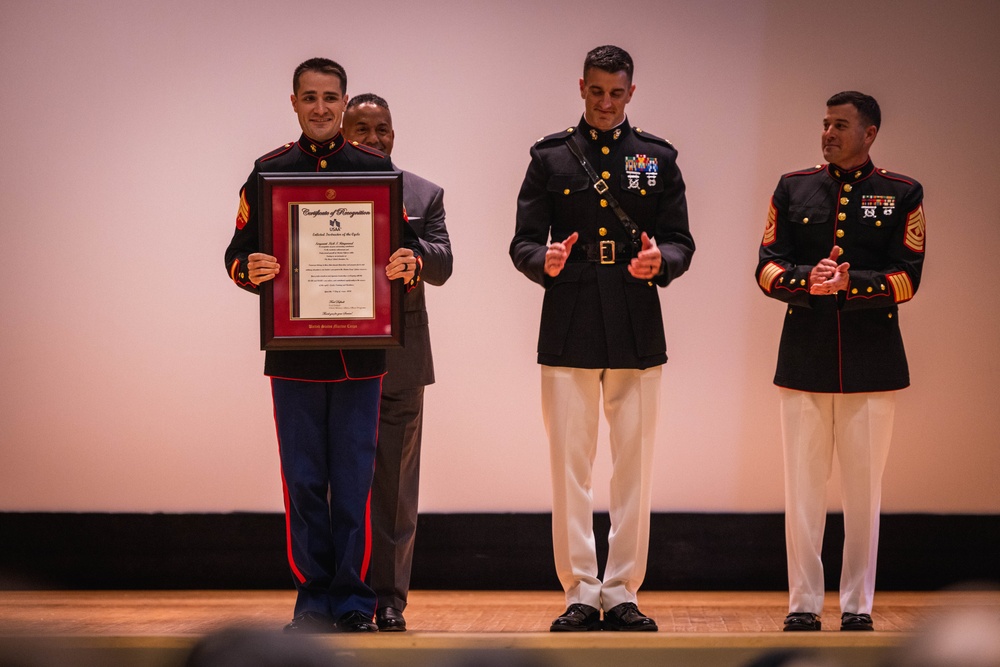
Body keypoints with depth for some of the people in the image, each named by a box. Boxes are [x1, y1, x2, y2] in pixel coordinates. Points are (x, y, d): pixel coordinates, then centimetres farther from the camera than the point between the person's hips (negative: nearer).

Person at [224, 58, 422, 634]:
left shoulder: (378, 169, 6)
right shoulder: (268, 171, 7)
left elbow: (410, 243, 7)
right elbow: (239, 252, 6)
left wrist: (409, 264, -16)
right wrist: (250, 270, -17)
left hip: (361, 352, 0)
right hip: (294, 352, 1)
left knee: (355, 483, 0)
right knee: (304, 483, 3)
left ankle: (354, 602, 7)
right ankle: (313, 601, 11)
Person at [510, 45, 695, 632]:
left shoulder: (658, 159, 10)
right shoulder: (551, 158, 8)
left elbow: (682, 243, 7)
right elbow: (523, 242, 4)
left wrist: (660, 260, -16)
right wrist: (544, 261, -19)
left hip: (637, 333, 1)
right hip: (569, 333, -1)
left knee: (634, 467, 2)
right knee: (571, 467, -1)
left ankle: (622, 594, 9)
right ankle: (581, 595, 6)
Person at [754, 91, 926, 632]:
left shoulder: (902, 195, 3)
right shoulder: (793, 188, 8)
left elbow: (907, 279, -5)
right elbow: (767, 267, 2)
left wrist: (850, 282, -21)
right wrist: (807, 280, -18)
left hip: (871, 360, -1)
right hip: (804, 358, 1)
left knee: (864, 488, 4)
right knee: (802, 486, 2)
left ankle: (858, 608, 12)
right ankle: (803, 607, 9)